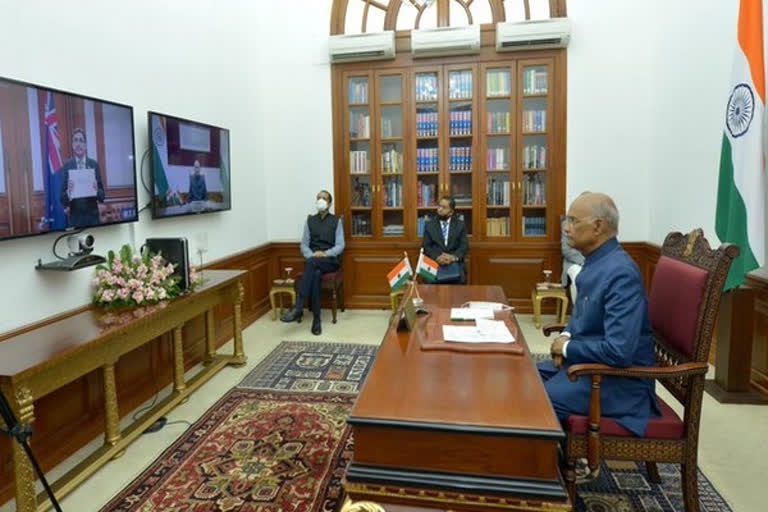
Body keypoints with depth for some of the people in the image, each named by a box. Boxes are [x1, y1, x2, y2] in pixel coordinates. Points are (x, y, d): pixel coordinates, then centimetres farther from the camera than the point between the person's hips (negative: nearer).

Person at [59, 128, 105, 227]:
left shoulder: (94, 164, 3)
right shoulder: (66, 166, 0)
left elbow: (102, 196, 3)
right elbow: (61, 199, -1)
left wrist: (96, 190, -17)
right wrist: (68, 192, -20)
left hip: (93, 216, 1)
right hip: (75, 217, -1)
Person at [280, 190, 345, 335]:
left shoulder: (336, 221, 7)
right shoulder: (310, 220, 15)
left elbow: (340, 246, -1)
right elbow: (304, 244, 10)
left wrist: (325, 254, -19)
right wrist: (311, 255, -12)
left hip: (330, 261, -2)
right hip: (313, 261, 2)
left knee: (311, 263, -38)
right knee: (315, 274, -37)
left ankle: (298, 308, -41)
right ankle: (316, 320, -38)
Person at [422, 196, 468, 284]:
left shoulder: (460, 224, 11)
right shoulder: (429, 224, 12)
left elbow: (464, 245, 3)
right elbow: (426, 246, 4)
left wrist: (454, 257, -16)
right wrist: (437, 257, -14)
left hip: (455, 263, 0)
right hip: (435, 263, 0)